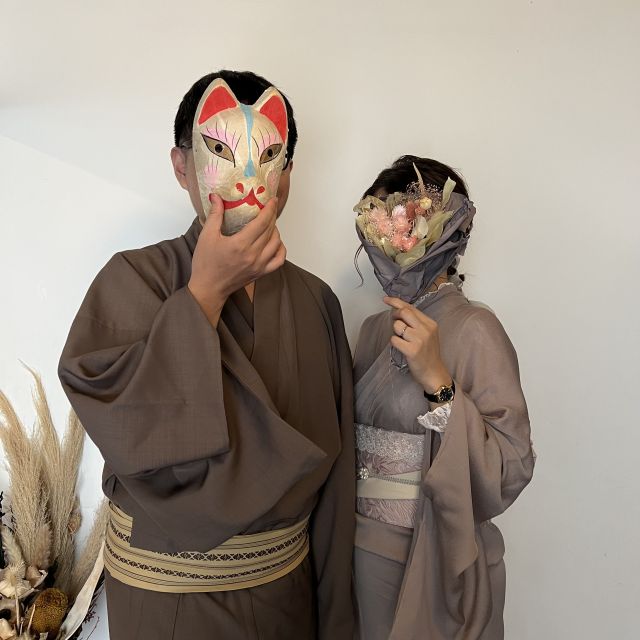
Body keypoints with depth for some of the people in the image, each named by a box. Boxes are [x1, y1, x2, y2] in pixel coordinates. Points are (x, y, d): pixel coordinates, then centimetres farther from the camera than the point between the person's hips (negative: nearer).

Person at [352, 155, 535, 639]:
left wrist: (436, 381, -29)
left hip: (436, 562, -6)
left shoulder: (473, 330, -17)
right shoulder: (377, 328, 3)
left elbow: (511, 472, -23)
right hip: (366, 550, 6)